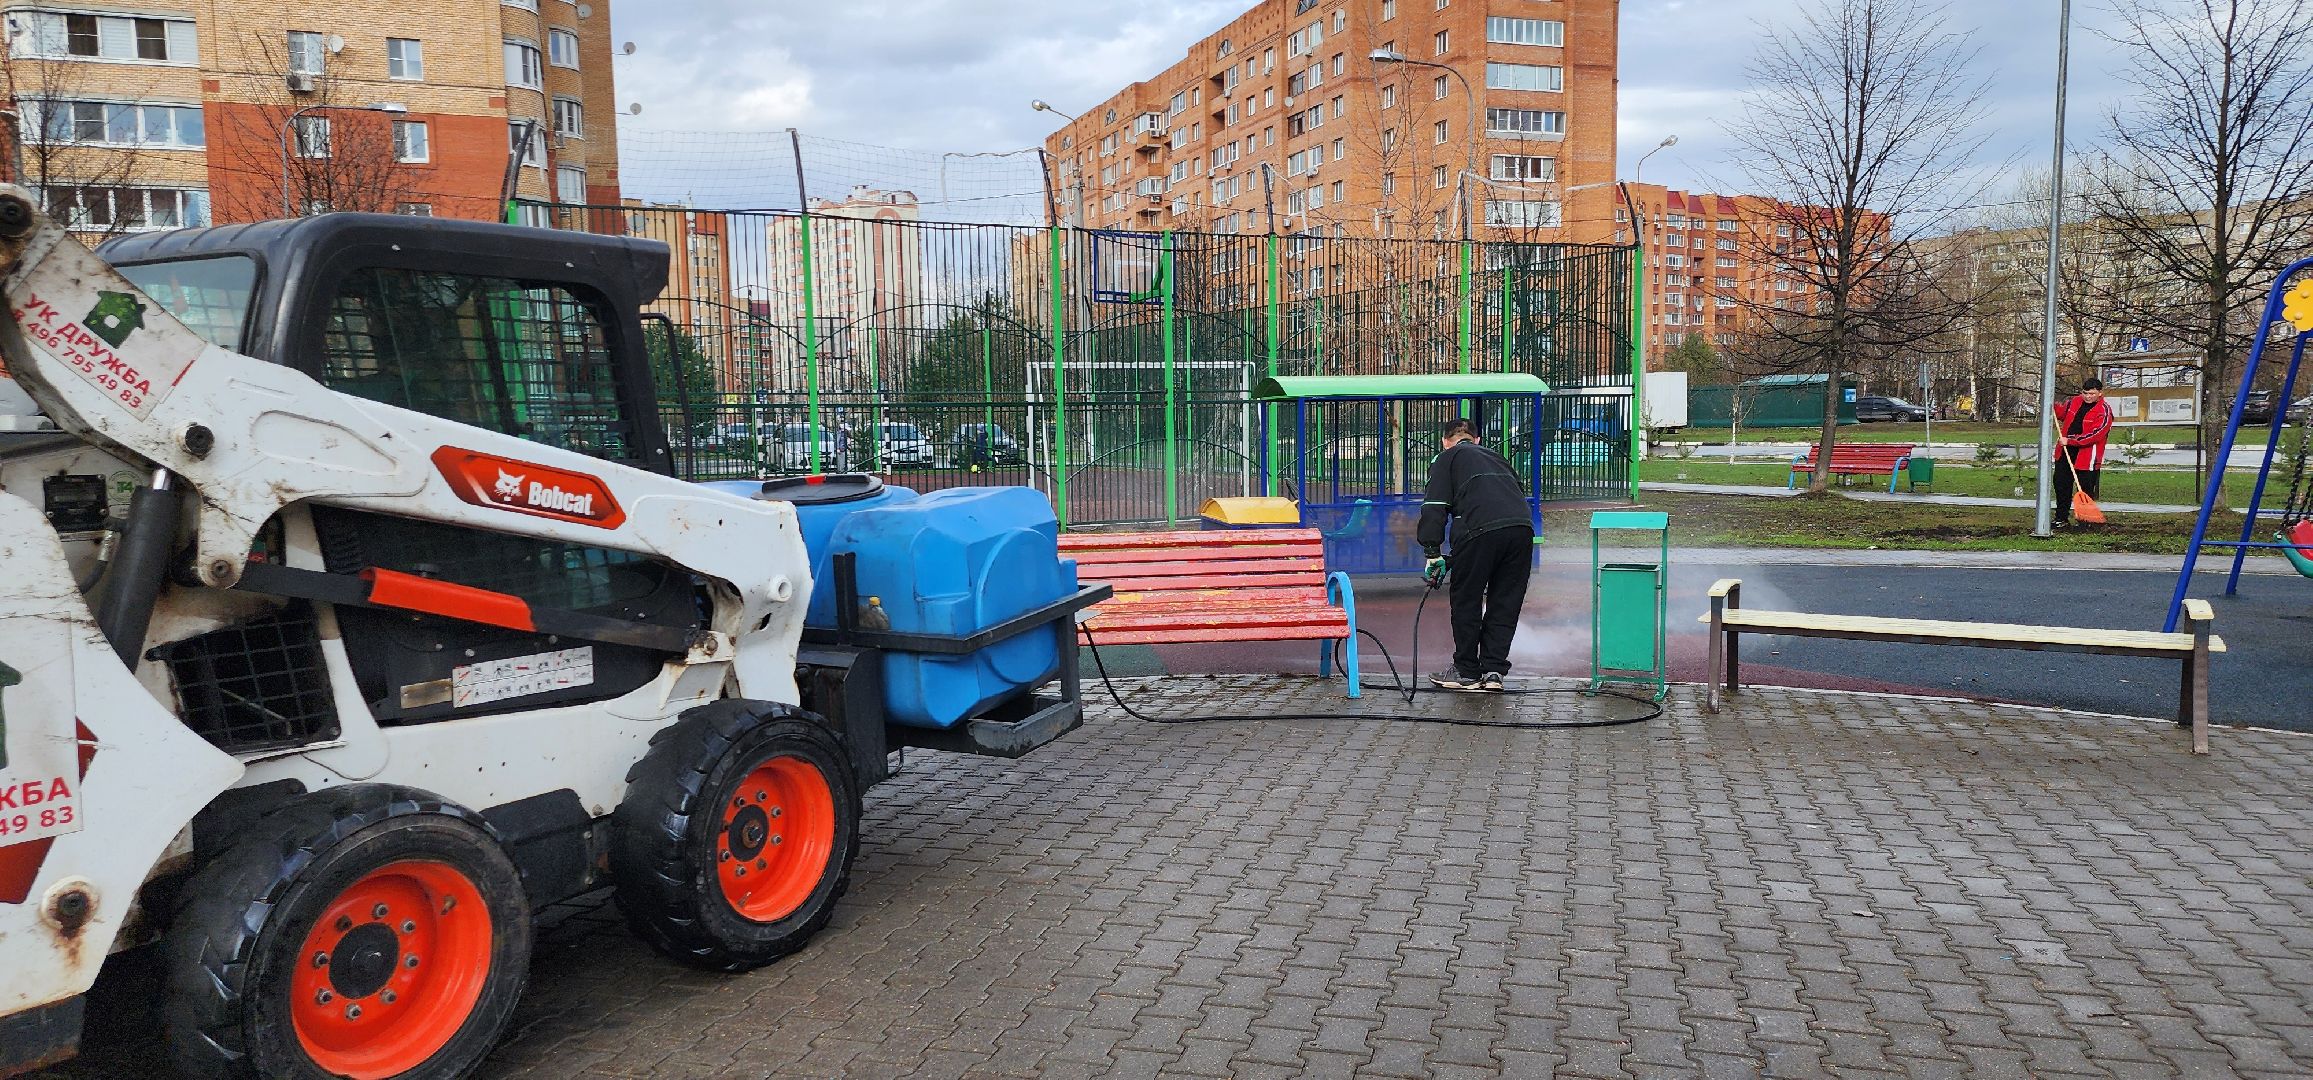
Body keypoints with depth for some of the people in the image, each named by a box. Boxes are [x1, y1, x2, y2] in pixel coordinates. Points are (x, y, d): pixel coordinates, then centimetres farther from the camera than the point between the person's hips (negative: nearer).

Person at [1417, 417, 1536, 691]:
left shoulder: (1447, 458, 20)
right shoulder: (1495, 457, 35)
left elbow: (1434, 507, 7)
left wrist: (1432, 553, 5)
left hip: (1481, 529, -5)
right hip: (1522, 526, 5)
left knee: (1465, 600, 10)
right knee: (1505, 602, 15)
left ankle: (1467, 672, 17)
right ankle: (1493, 671, 15)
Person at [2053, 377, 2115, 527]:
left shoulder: (2104, 411, -14)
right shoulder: (2075, 401, 6)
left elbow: (2095, 434, -23)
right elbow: (2062, 413, 26)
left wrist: (2070, 441, -26)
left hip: (2088, 457, -7)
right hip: (2065, 452, 7)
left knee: (2086, 489, 1)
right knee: (2061, 484, 13)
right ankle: (2062, 518, 24)